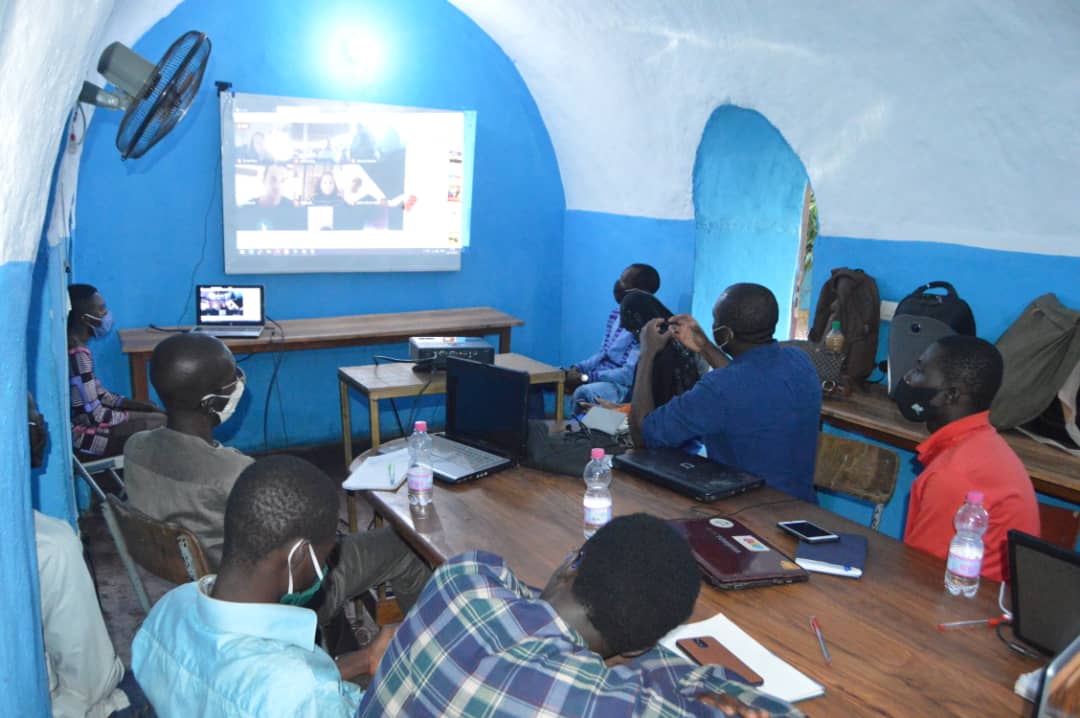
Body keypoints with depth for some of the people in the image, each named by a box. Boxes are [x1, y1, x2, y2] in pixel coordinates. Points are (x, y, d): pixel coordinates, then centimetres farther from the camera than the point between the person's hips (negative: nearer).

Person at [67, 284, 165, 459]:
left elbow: (96, 392, 14)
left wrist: (145, 406, 8)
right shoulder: (77, 354, -25)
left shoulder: (76, 347, 5)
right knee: (163, 423, -9)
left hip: (85, 421, 10)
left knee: (152, 409, 17)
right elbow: (95, 415, -25)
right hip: (82, 437, -10)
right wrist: (137, 416, -13)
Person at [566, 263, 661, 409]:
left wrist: (585, 377, -23)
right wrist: (577, 368, -3)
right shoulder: (616, 314, 9)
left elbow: (629, 375, -23)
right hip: (601, 374, 9)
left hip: (624, 386, -9)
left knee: (584, 392, -36)